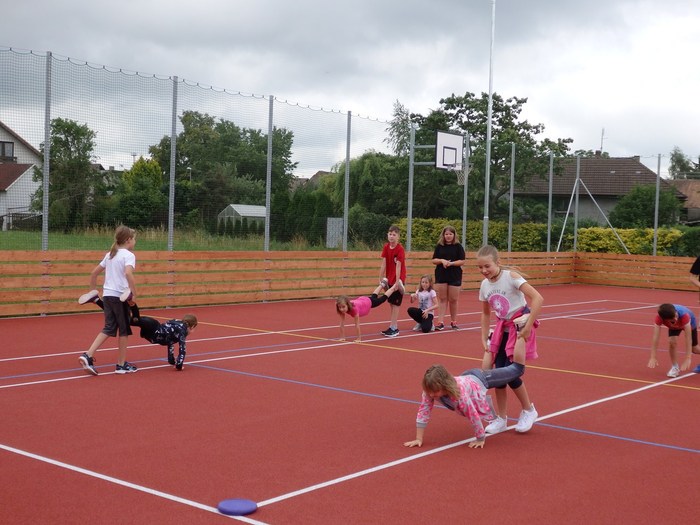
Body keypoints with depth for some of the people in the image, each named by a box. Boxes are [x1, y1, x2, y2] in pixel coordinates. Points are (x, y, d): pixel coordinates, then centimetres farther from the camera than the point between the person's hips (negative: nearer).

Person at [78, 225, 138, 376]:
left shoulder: (110, 254, 16)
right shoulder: (128, 255, -8)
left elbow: (94, 273, 19)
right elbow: (128, 273, -27)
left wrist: (93, 291, 25)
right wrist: (134, 293, -22)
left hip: (107, 295, 7)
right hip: (120, 297, -7)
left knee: (109, 329, 10)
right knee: (124, 330, 7)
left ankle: (88, 356, -5)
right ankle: (121, 364, 14)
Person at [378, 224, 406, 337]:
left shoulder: (400, 249, -16)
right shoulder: (386, 247, 1)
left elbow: (398, 266, -20)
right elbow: (383, 264, 0)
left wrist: (397, 281, -22)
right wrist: (381, 279, -2)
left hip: (398, 279, -7)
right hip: (389, 279, 7)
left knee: (395, 304, -5)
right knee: (392, 303, 11)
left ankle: (393, 328, -3)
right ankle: (393, 327, 18)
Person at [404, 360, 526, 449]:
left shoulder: (460, 393, -49)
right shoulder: (430, 389, -35)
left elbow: (474, 416, -39)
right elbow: (423, 411, -28)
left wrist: (481, 439, -28)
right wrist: (419, 439, -28)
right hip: (467, 377, 3)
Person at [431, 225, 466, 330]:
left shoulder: (458, 246, -1)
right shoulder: (439, 246, 6)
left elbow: (462, 261, -6)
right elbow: (434, 260, 5)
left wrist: (451, 263, -19)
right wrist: (442, 261, -14)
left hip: (454, 276, -2)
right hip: (441, 276, 2)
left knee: (453, 300, 5)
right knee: (443, 299, 3)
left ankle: (454, 322, 17)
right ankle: (440, 322, 2)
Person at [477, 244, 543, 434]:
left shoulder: (511, 276, -18)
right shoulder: (485, 285, 1)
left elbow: (538, 299, -24)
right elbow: (485, 314, 15)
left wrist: (528, 326, -26)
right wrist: (484, 340, 10)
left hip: (520, 325, -6)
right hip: (502, 328, 6)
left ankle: (528, 410, 13)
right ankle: (501, 419, 14)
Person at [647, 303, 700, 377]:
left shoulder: (684, 315, -48)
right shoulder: (659, 317, -42)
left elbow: (688, 338, -47)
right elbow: (655, 337, -40)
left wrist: (688, 358, -52)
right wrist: (653, 357, -44)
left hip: (689, 323, -1)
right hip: (673, 327, 1)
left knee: (694, 349, 9)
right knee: (672, 342, -24)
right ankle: (675, 367, -4)